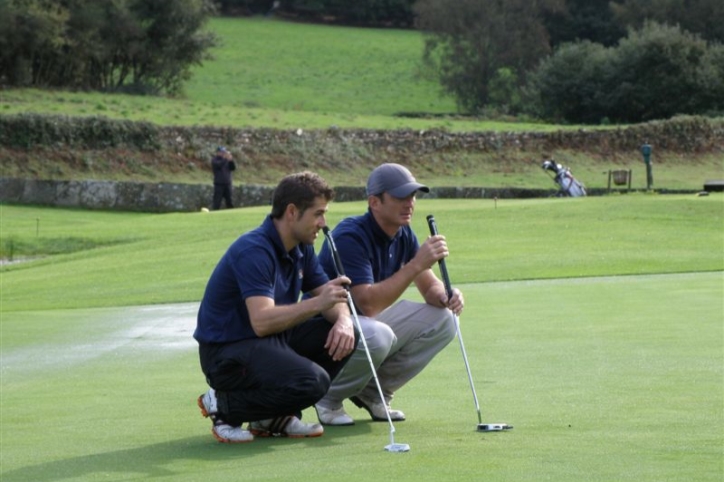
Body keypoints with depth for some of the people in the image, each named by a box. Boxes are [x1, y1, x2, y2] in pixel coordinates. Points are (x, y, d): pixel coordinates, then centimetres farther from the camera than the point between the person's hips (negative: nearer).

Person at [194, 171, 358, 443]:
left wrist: (343, 320, -14)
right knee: (311, 381, -30)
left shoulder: (301, 248, 6)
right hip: (227, 350, -10)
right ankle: (224, 407, -8)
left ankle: (276, 416, 6)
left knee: (344, 336, -2)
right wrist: (316, 303, -40)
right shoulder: (254, 250, -23)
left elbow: (329, 299, 10)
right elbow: (261, 321, -34)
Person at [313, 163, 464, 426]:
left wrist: (445, 296, -18)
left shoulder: (403, 235, 0)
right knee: (378, 336, -39)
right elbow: (368, 304, -35)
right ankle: (329, 398, -10)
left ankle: (373, 393, 5)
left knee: (442, 320, -6)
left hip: (368, 321, 8)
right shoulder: (350, 237, -26)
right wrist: (416, 264, -38)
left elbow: (430, 286, 8)